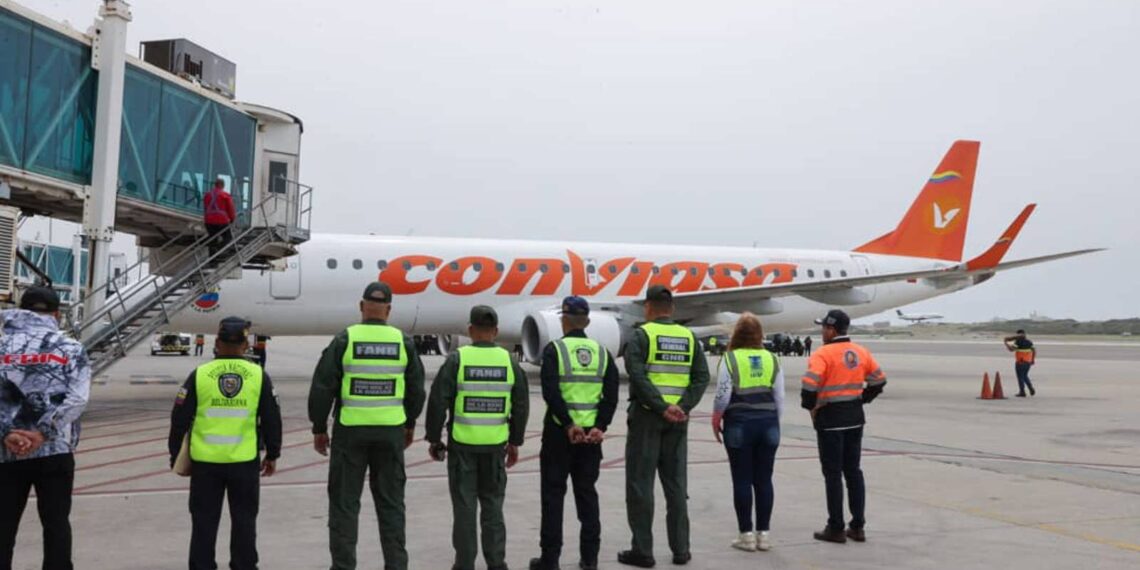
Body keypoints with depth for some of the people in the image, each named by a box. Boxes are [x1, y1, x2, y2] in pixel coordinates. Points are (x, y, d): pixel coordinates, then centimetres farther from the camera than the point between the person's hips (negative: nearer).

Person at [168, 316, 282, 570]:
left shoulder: (199, 375, -4)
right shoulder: (259, 376, -2)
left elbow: (180, 418, 1)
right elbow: (272, 419, 3)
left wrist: (175, 453, 14)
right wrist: (272, 455, 14)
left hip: (205, 462, 0)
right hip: (245, 462, 0)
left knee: (204, 521, 11)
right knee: (244, 519, 12)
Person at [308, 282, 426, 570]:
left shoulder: (345, 339, -7)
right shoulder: (403, 341, 0)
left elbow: (322, 387, -6)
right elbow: (416, 389, 7)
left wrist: (319, 428, 4)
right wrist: (410, 424, 21)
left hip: (350, 430, -2)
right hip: (391, 431, 2)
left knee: (345, 501, 8)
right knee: (391, 501, 12)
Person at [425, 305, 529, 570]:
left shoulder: (457, 359, -7)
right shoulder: (509, 361, 1)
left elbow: (438, 402, -7)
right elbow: (521, 406, 5)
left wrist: (434, 439, 3)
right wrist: (515, 442, 15)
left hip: (462, 444, -2)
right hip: (495, 445, 3)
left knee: (464, 506, 6)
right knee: (493, 504, 14)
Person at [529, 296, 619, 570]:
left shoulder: (554, 349, -6)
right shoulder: (602, 352, 6)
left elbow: (551, 392, -17)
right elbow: (611, 396, -2)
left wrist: (569, 425, -16)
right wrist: (600, 426, -7)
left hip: (559, 432, -4)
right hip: (592, 433, 4)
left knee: (553, 494, 5)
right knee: (587, 492, 13)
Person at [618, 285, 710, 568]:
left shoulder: (642, 335, -6)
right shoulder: (688, 337, 8)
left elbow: (638, 376, -18)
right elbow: (702, 377, 0)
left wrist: (662, 408, -17)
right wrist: (683, 407, -8)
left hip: (647, 416, -4)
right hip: (679, 420, 4)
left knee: (640, 483, 3)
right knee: (676, 483, 13)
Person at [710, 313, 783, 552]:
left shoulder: (730, 359, -6)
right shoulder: (771, 359, 5)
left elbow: (722, 396, -8)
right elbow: (779, 398, 7)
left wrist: (715, 421, 6)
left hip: (739, 424, -3)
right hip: (768, 423, 3)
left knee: (742, 480, 3)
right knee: (764, 479, 8)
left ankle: (746, 535, 7)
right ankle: (763, 534, 13)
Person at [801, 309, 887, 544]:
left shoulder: (823, 354, -15)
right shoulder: (861, 352, 7)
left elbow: (810, 385, -25)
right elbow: (879, 380, 15)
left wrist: (810, 406, -9)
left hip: (830, 419, -6)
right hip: (855, 418, 6)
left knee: (833, 474, 1)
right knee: (853, 471, 14)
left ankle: (836, 529, 7)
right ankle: (857, 526, 18)